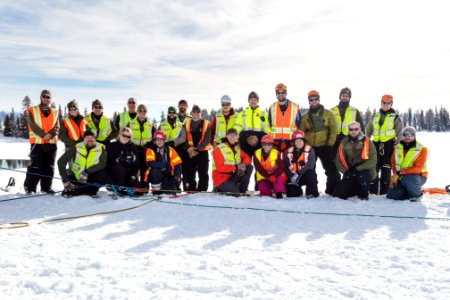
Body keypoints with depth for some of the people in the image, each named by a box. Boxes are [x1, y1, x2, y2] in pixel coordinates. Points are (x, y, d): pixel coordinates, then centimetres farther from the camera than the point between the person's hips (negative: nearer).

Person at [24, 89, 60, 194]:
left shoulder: (55, 113, 16)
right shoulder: (32, 111, 7)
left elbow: (57, 127, 5)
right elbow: (32, 125, -5)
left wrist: (50, 134, -14)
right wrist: (43, 135, -15)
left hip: (51, 142, 3)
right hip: (37, 142, -3)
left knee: (49, 166, 4)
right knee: (36, 166, -5)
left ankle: (46, 187, 12)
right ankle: (29, 187, 5)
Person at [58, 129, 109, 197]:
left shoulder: (101, 148, -10)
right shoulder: (76, 148, -12)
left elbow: (102, 164, -22)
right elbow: (61, 162, -15)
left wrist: (87, 172, -34)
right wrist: (65, 180, -23)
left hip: (91, 177, -1)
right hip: (76, 178, 1)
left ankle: (91, 193, -10)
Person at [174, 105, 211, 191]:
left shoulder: (206, 124, 2)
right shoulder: (187, 123, 8)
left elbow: (207, 139, -5)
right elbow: (183, 138, 4)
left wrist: (197, 149, -13)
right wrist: (188, 148, -11)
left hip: (202, 152, -2)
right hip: (189, 153, 2)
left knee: (203, 174, -1)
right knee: (189, 174, 5)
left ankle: (202, 191, 5)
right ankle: (190, 191, 15)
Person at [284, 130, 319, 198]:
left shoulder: (309, 150, -7)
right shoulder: (290, 151, 3)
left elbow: (309, 165, -16)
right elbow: (286, 166, -1)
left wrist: (298, 174, -25)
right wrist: (292, 176, -17)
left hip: (306, 175, -3)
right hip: (294, 176, 3)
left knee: (310, 174, -37)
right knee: (291, 194, -9)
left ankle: (311, 193, -16)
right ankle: (298, 191, 28)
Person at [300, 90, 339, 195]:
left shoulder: (328, 114, 1)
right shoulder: (305, 116, 7)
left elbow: (333, 130, -3)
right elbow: (301, 132, 8)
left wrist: (330, 144, -11)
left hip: (325, 147, -2)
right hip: (309, 147, 2)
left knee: (331, 170, -2)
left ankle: (332, 191, 11)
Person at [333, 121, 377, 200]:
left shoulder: (366, 141, -7)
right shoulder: (344, 142, 2)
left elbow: (372, 160, -13)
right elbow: (338, 160, 6)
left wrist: (357, 169, -19)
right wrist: (346, 171, -8)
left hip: (365, 171, -3)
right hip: (350, 175, 4)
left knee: (362, 176, -39)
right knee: (337, 193, -9)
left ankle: (364, 195, -6)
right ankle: (357, 189, 22)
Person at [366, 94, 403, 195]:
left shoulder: (395, 117, 2)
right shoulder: (376, 116, 14)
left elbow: (400, 133, -2)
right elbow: (368, 131, 21)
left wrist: (397, 145, -9)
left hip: (388, 145, -4)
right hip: (376, 144, 4)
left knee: (386, 168, 0)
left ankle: (384, 190, 9)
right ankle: (373, 189, 10)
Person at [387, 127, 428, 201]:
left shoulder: (422, 149, -14)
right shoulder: (397, 148, 3)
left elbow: (417, 169, -21)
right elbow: (394, 164, 10)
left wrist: (400, 173, -27)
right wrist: (395, 176, -8)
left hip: (417, 176, -5)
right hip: (401, 177, 5)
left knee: (407, 180, -39)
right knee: (391, 195, -9)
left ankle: (417, 194, -8)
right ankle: (410, 191, 15)